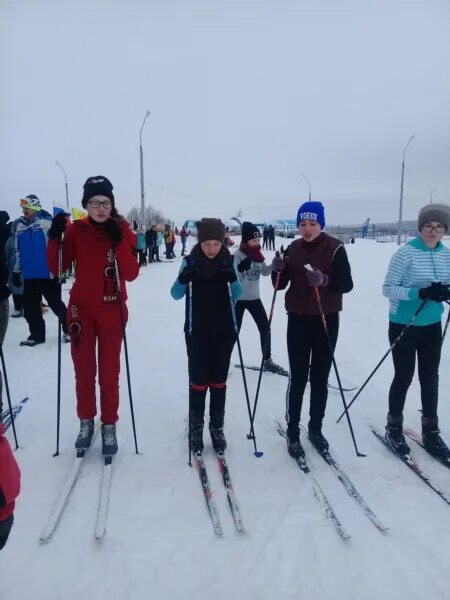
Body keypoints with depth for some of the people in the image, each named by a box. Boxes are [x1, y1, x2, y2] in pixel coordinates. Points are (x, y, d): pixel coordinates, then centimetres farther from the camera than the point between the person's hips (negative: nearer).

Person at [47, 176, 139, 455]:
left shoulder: (123, 231, -5)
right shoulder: (76, 230, -2)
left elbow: (132, 274, -14)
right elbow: (57, 268, -4)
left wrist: (119, 241, -23)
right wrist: (55, 237, -17)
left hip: (112, 310, -1)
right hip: (81, 309, 1)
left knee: (109, 373, 5)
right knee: (83, 371, 9)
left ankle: (109, 425, 20)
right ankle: (86, 421, 28)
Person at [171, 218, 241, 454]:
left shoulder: (228, 261, -3)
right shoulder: (190, 261, -7)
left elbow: (237, 295, -1)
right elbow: (176, 295, -5)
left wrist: (233, 279, -22)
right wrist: (183, 279, -26)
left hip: (224, 330, 1)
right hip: (197, 330, -1)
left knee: (219, 380, 8)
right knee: (198, 380, 1)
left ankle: (217, 427, 21)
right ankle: (195, 427, 17)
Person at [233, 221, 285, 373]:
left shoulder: (257, 254, 3)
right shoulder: (237, 255, -15)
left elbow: (264, 271, 11)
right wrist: (241, 268, -38)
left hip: (254, 298, 6)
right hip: (238, 298, -6)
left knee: (265, 328, 7)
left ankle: (267, 361, 21)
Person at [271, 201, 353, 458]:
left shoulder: (335, 248, -7)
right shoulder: (293, 249, 3)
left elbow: (347, 284, -10)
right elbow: (281, 285, 5)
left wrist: (325, 280, -28)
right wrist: (278, 270, -16)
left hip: (327, 320, -1)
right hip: (298, 319, 1)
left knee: (320, 377, 9)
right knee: (298, 377, 2)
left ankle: (316, 427, 25)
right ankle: (293, 431, 14)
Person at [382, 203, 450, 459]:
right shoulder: (405, 253, -16)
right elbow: (388, 288, -16)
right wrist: (420, 293, -29)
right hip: (404, 325, -5)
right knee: (404, 377, 5)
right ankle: (394, 428, 25)